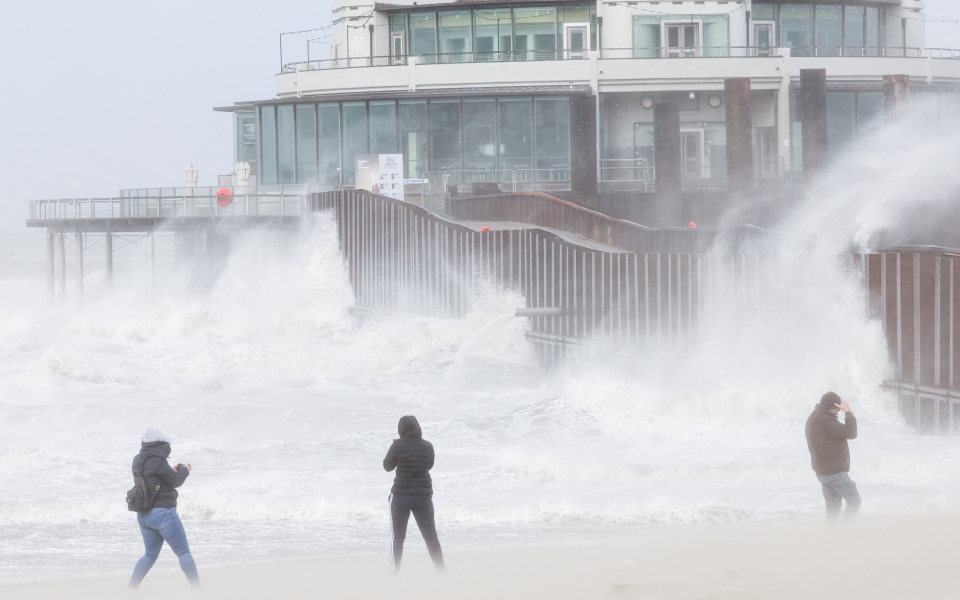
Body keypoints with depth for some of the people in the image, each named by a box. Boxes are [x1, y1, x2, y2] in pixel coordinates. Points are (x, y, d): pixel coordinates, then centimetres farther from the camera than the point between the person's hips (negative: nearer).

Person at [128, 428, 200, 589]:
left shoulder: (138, 461, 9)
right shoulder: (157, 461, -16)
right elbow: (176, 481, -9)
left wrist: (172, 471, 17)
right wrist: (184, 470, 10)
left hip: (144, 515, 8)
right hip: (163, 512, -8)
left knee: (150, 555, 17)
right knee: (184, 552, -1)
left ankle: (130, 589, 9)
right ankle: (197, 590, -2)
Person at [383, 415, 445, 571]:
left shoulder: (398, 446, -10)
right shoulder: (427, 446, 0)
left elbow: (388, 466, 1)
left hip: (401, 495, -2)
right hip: (423, 495, 2)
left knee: (398, 536, 6)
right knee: (431, 535, 10)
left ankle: (395, 570, 2)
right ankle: (441, 569, 10)